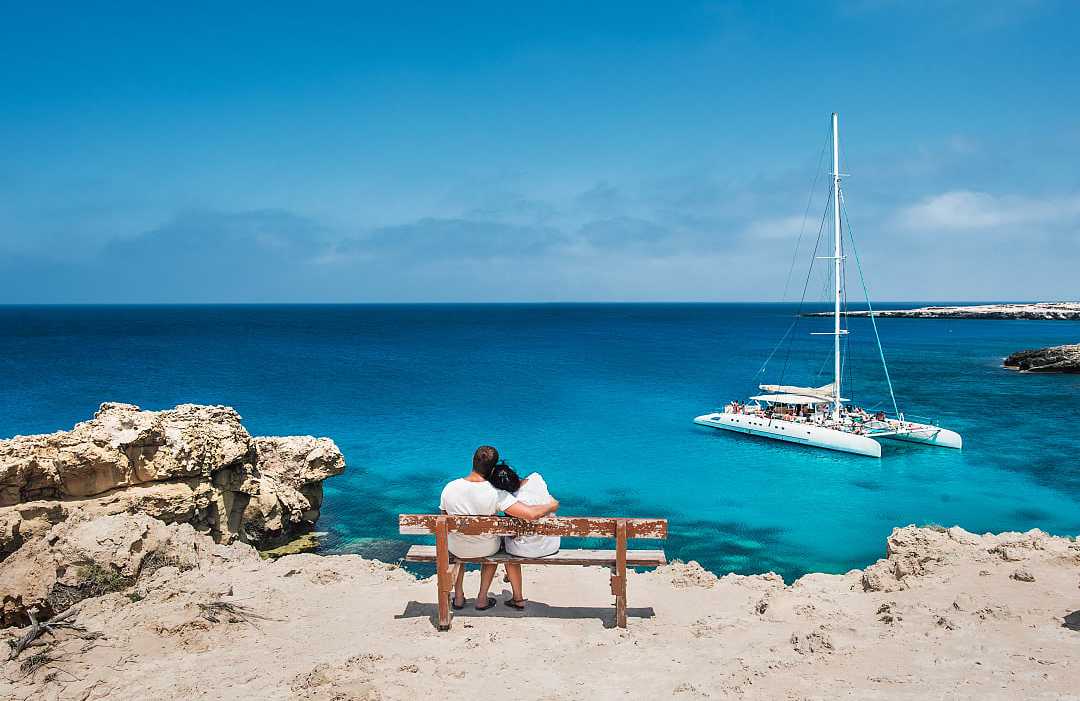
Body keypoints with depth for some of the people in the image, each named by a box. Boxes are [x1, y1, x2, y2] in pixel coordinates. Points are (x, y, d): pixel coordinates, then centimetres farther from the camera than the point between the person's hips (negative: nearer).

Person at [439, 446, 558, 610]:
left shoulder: (449, 488, -19)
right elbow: (531, 514, -34)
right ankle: (482, 598, 37)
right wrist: (552, 506, -14)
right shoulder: (496, 494, -28)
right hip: (486, 550, -2)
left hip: (457, 549, 2)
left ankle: (458, 597, 41)